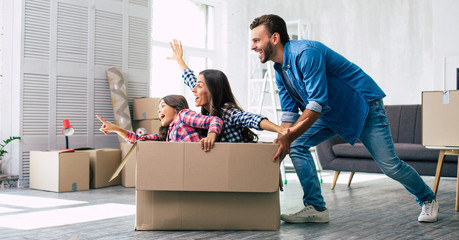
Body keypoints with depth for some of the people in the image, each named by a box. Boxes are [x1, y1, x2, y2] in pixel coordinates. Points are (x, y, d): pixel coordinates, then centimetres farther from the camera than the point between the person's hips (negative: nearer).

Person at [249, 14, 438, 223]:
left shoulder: (306, 52, -29)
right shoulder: (280, 70, 0)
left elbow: (317, 102, -34)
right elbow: (289, 113, 3)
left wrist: (290, 137, -32)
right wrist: (280, 143, -7)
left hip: (363, 105, -8)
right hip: (331, 112, 8)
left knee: (389, 165, -5)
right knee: (297, 145, -9)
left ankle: (427, 200, 23)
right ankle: (315, 208, -3)